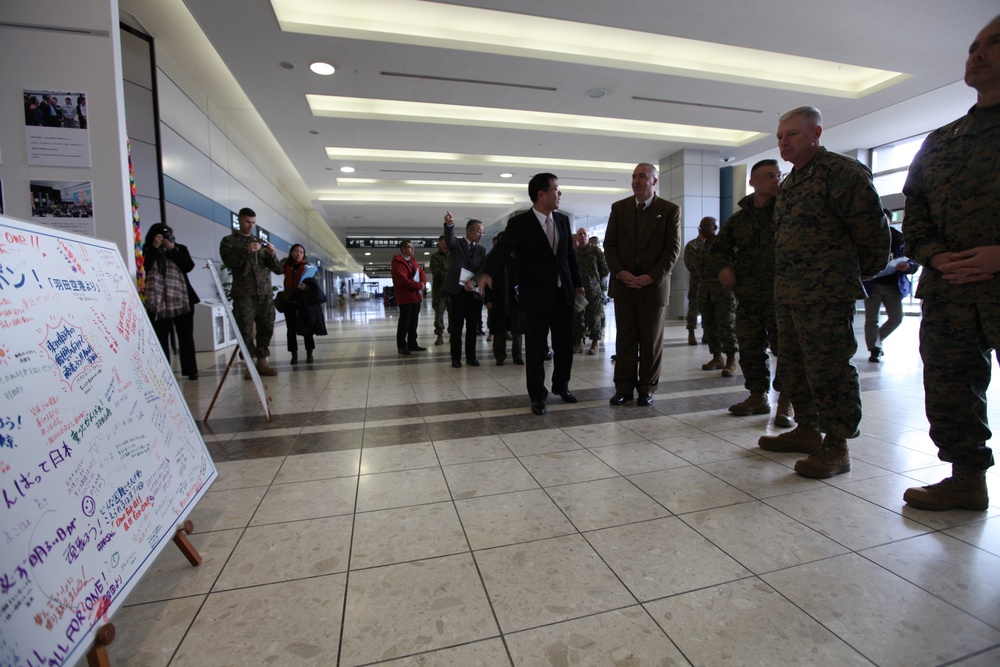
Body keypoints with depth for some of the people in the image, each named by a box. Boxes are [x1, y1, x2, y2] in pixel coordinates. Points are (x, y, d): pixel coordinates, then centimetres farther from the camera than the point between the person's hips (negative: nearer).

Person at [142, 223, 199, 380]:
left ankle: (190, 370, 11)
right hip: (158, 301, 0)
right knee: (160, 338, -2)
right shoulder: (149, 252, 9)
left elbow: (188, 266, -6)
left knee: (186, 336, 4)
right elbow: (146, 267, -9)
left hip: (181, 299, 0)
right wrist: (154, 247, -11)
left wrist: (172, 249, -8)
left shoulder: (180, 249, 9)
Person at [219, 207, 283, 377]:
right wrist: (247, 251, -19)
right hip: (243, 294, -3)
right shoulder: (229, 241, 9)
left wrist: (272, 254, -9)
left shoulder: (261, 242, 18)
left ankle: (262, 363, 11)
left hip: (264, 293, 4)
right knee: (246, 330, -5)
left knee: (266, 328, 3)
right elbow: (229, 263, -8)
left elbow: (277, 269, 10)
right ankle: (249, 365, 0)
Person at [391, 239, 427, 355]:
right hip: (405, 297, -8)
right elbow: (403, 280, -21)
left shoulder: (413, 262, 19)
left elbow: (422, 273, 14)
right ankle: (402, 346, 3)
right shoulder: (397, 263, -11)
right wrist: (419, 286, -14)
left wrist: (423, 283, -8)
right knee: (404, 322, -4)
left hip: (416, 296, 9)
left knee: (414, 322, 11)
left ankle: (412, 344, 18)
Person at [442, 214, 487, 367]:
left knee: (472, 326, 7)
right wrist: (449, 224, -43)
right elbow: (449, 237, -21)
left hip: (474, 292, 3)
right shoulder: (456, 244, 2)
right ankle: (456, 358, 10)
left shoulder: (481, 250, 12)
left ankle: (471, 356, 17)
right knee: (457, 327, 1)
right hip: (457, 291, -3)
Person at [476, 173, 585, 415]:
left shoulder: (563, 220, 9)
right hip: (536, 297, -5)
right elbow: (502, 250, -22)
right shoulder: (519, 223, -8)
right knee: (536, 348, 3)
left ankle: (561, 385, 33)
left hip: (563, 294, 5)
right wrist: (486, 274, -39)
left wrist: (577, 282, 20)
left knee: (565, 344, 12)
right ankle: (537, 395, 17)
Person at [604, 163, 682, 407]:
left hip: (654, 286, -2)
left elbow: (673, 249, -4)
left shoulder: (670, 210, 1)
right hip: (623, 284, 2)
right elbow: (609, 245, 5)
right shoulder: (619, 208, 8)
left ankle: (647, 388, 16)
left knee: (651, 341, 5)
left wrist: (651, 277, -15)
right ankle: (624, 387, 12)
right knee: (625, 339, 4)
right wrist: (620, 272, -10)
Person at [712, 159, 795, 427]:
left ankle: (786, 402, 10)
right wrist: (722, 267, 3)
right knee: (750, 350, 9)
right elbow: (720, 248, 23)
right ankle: (758, 396, 22)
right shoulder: (738, 219, 14)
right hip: (747, 297, 4)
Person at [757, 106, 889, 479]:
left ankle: (836, 447, 6)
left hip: (826, 293, -9)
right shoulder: (789, 184, 20)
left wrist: (860, 272, 3)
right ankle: (807, 430, 28)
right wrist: (783, 281, 18)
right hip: (787, 293, 9)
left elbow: (872, 228, -8)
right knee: (793, 366, 15)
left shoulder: (842, 171, -7)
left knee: (828, 368, -5)